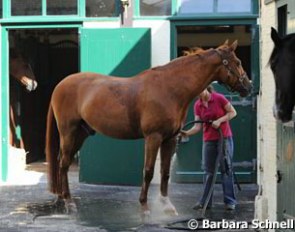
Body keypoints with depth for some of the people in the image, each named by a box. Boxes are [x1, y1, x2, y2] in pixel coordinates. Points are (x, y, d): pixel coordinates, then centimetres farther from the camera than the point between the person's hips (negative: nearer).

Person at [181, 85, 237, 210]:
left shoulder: (219, 98, -10)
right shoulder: (197, 105, 1)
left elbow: (233, 112, -5)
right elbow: (198, 126, -4)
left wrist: (219, 120, -18)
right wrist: (187, 133, -22)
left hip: (224, 138, -4)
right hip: (208, 140, 4)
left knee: (226, 169, -1)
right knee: (208, 171, 7)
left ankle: (230, 201, 3)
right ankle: (205, 201, 12)